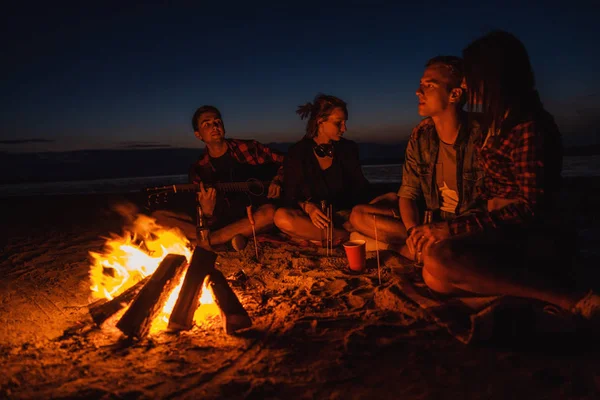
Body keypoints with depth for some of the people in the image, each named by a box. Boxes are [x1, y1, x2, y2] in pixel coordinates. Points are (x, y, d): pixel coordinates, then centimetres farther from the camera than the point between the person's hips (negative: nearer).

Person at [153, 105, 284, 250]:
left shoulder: (249, 148, 4)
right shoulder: (198, 169, 6)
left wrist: (277, 181, -8)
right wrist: (207, 212, -21)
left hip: (254, 218, -1)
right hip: (221, 221, 2)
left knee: (270, 212, -38)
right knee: (158, 217, -13)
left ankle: (205, 242, -24)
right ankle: (229, 239, -26)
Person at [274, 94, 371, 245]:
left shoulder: (348, 148, 5)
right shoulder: (297, 153, -3)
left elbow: (361, 188, 8)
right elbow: (290, 197, -4)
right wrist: (308, 207, -26)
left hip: (345, 216, 1)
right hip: (313, 220, -1)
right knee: (282, 217, -34)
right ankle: (349, 237, -24)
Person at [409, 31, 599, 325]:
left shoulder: (529, 126, -12)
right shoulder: (501, 124, 15)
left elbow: (532, 207, -20)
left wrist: (450, 230, -24)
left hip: (537, 240, -9)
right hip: (510, 234, 9)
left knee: (440, 260, -33)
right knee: (436, 279, -12)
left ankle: (571, 299, -22)